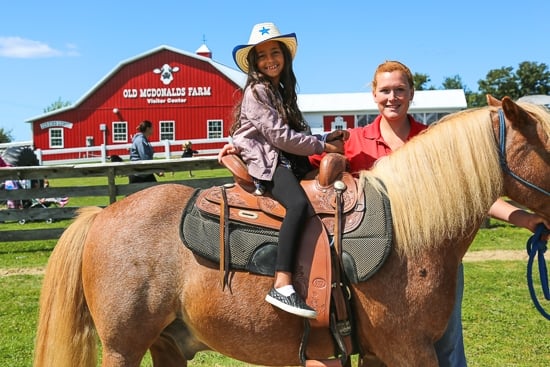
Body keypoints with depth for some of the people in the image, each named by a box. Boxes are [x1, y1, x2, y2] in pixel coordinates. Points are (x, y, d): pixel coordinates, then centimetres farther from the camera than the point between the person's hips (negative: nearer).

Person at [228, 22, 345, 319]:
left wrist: (326, 139, 5)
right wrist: (323, 146, -11)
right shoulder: (257, 91, -7)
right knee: (299, 204, -34)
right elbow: (280, 136, -15)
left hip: (286, 159, 10)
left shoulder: (282, 90, 21)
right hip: (264, 161, -10)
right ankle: (282, 287, -40)